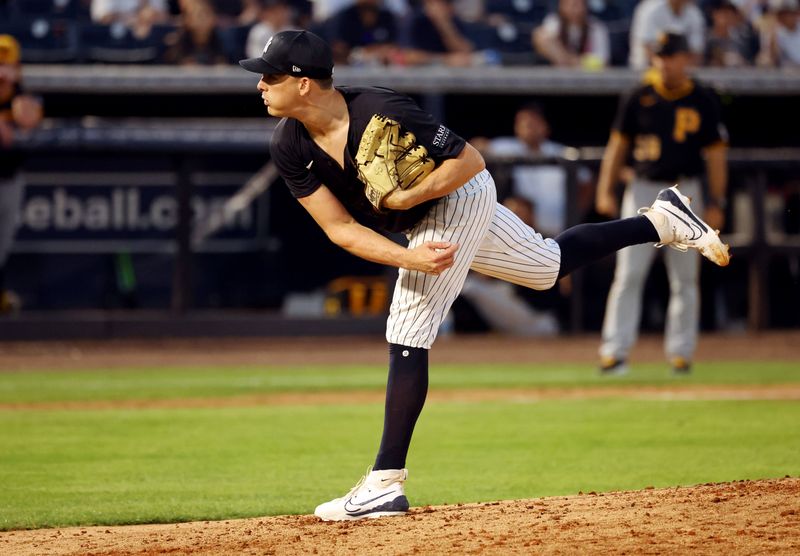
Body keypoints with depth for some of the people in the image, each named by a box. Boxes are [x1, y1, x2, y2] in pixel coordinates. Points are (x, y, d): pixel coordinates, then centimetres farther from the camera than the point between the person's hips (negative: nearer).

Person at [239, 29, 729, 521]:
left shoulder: (381, 112, -35)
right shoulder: (289, 147, -18)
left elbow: (470, 160, -24)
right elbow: (340, 228, -16)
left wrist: (406, 198, -30)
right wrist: (409, 258, -30)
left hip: (460, 196, -7)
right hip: (418, 225, 7)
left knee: (408, 329, -16)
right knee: (550, 264, 21)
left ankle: (387, 483, -15)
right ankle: (663, 221, 36)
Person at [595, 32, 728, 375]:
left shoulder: (703, 102, 1)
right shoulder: (639, 99, 2)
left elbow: (715, 154, 3)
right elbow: (618, 144, 7)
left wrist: (716, 203, -3)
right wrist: (605, 190, -1)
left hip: (685, 193, 0)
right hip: (643, 191, 0)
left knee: (685, 278, 4)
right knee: (629, 274, -7)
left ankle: (680, 351, 12)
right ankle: (615, 351, -8)